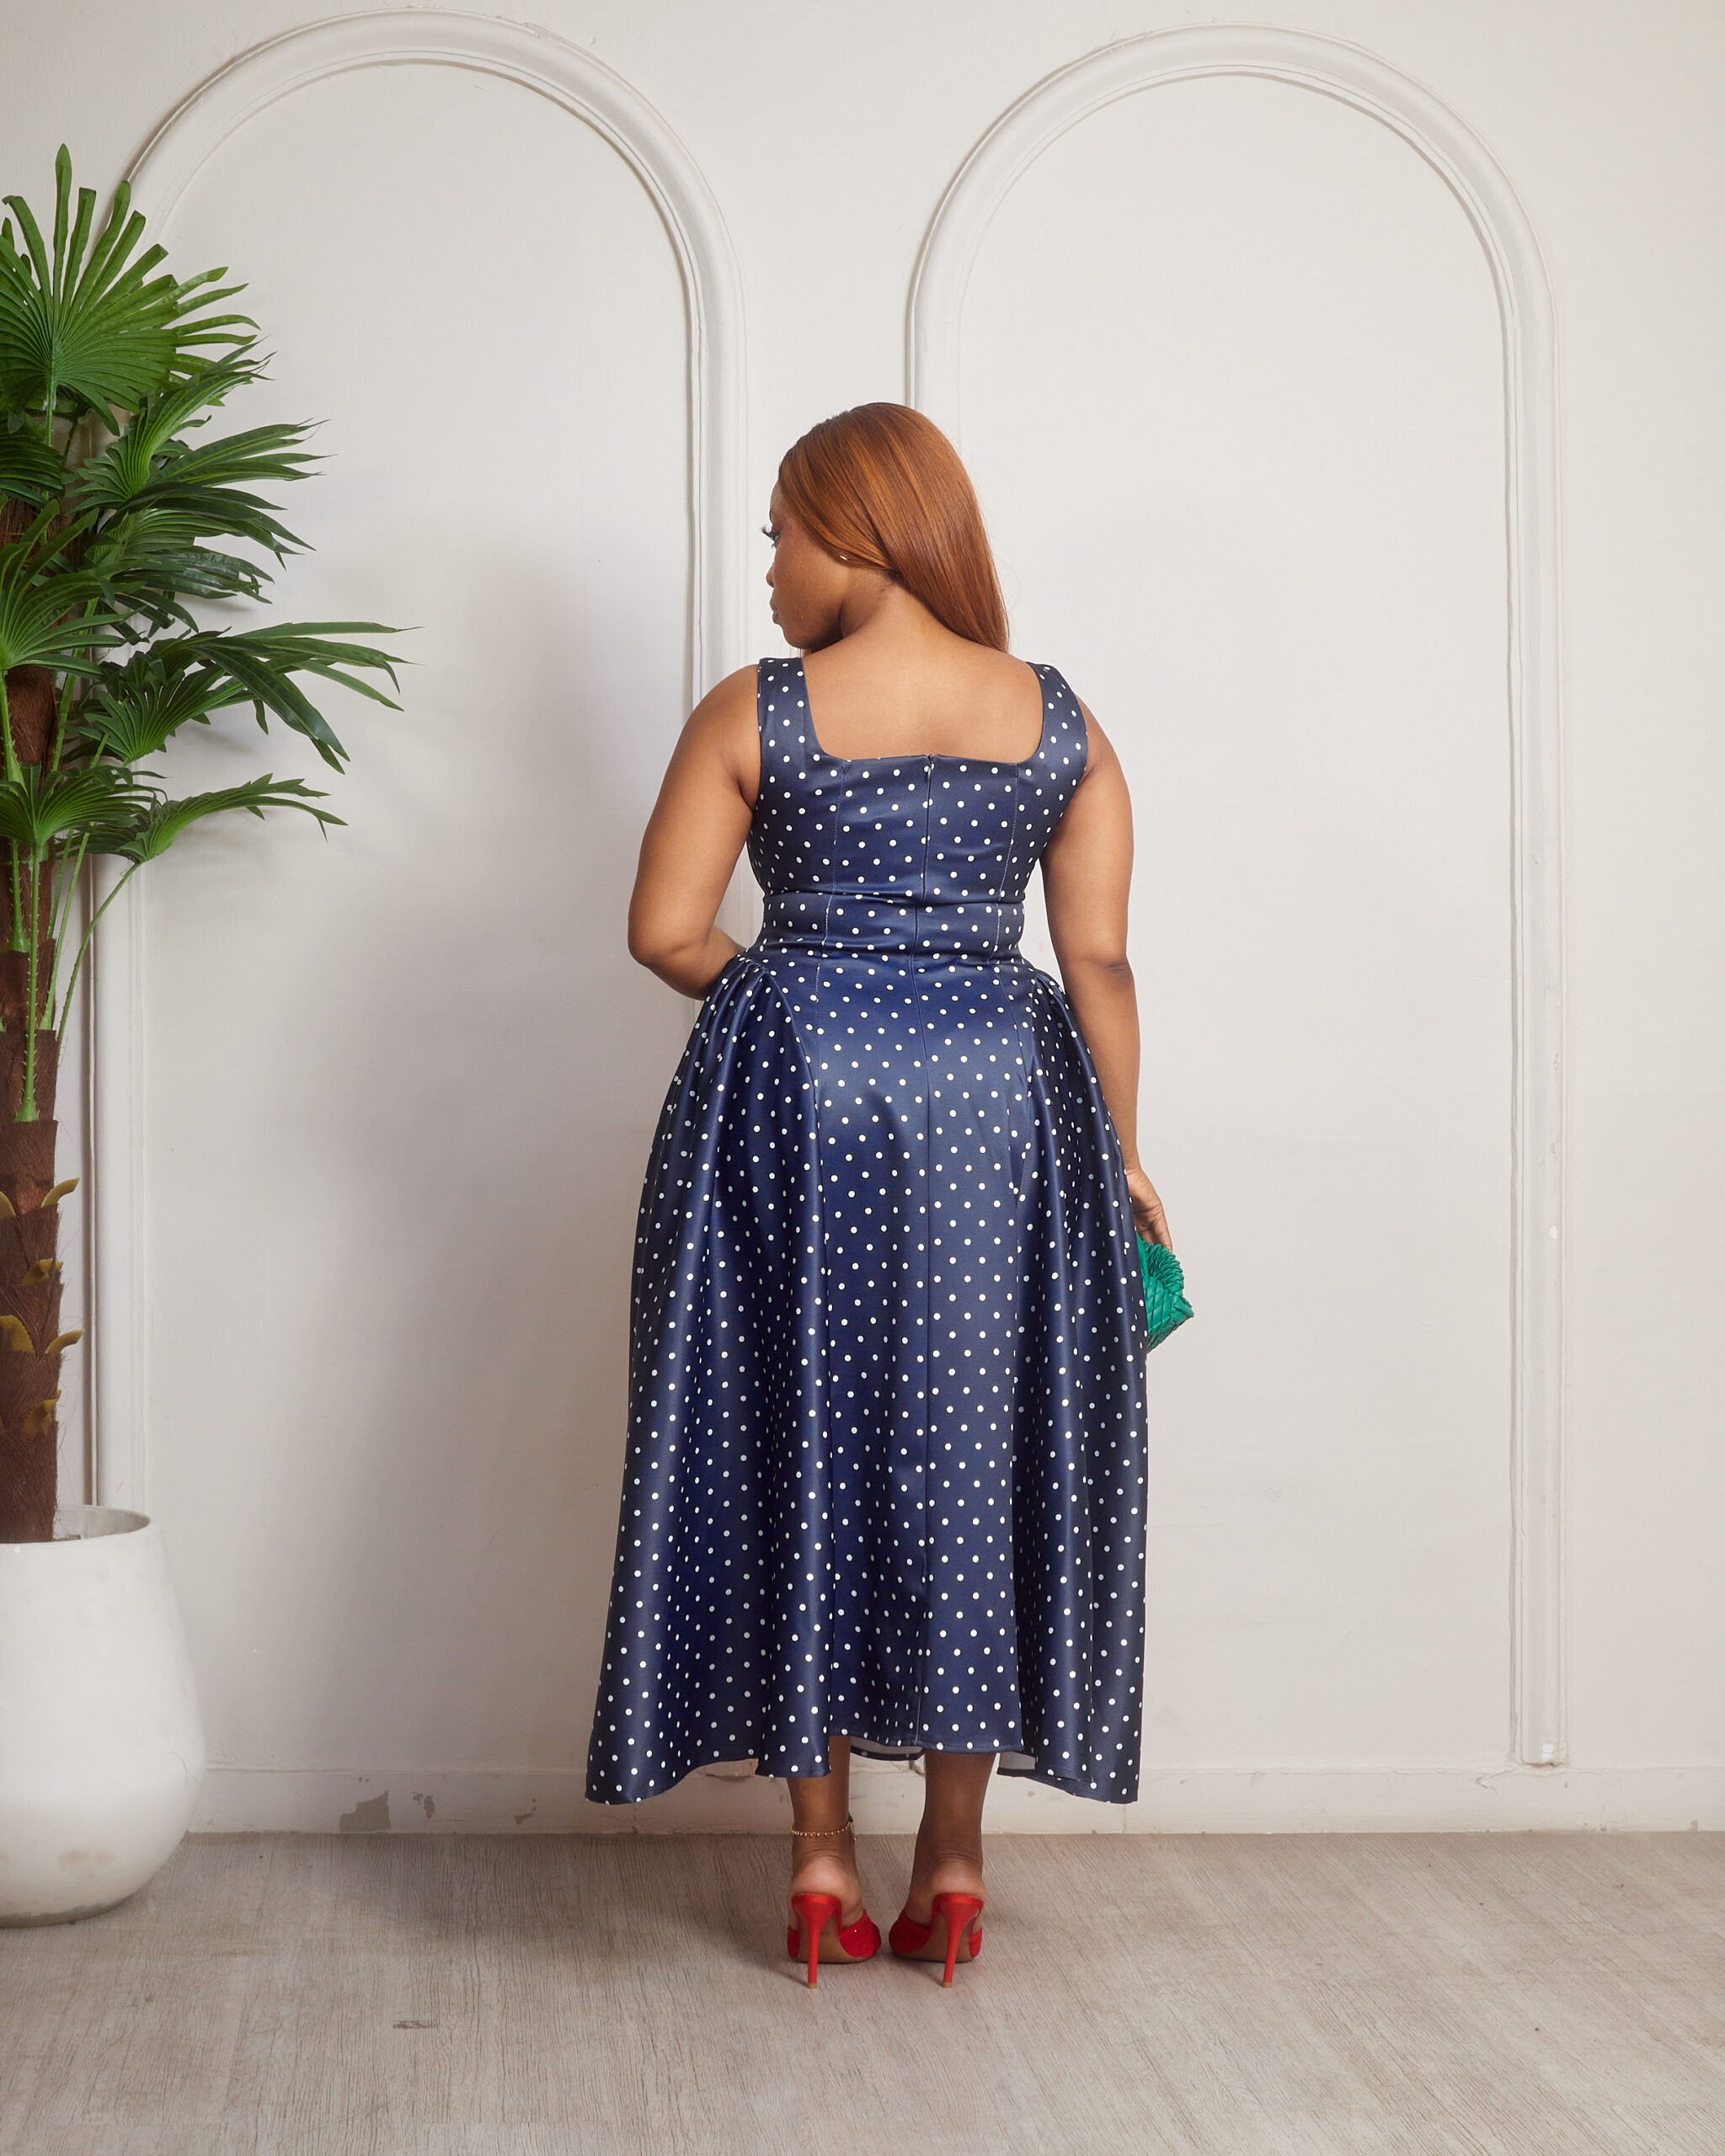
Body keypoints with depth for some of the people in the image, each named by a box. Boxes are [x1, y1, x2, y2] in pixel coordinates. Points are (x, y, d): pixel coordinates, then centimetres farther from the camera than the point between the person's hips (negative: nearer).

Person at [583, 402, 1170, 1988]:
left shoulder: (752, 713, -3)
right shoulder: (1062, 723, 4)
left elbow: (666, 929, -5)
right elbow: (1099, 961, 1)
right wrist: (1122, 1159, 7)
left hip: (789, 1096, -1)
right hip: (1003, 1100, 2)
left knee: (806, 1449, 7)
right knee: (975, 1455, 8)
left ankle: (822, 1857, 11)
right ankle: (954, 1865, 13)